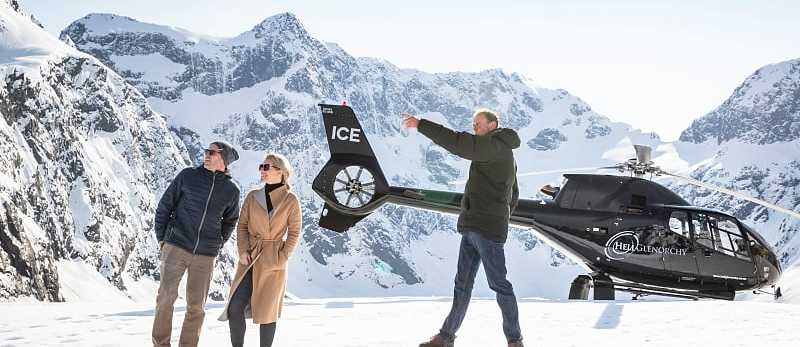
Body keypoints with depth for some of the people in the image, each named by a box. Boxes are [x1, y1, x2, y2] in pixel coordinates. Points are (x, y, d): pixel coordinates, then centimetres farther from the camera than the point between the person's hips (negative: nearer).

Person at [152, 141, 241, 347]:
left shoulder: (231, 191, 4)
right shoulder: (188, 176, 0)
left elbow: (230, 220, 21)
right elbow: (165, 205, 6)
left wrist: (219, 244, 12)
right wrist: (161, 238, 4)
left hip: (205, 255, 2)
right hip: (176, 247, -1)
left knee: (197, 306, 3)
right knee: (166, 296, -9)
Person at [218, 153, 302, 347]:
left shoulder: (291, 200, -4)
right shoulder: (252, 197, 4)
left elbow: (294, 232, 0)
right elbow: (242, 226, 7)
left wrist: (282, 258, -8)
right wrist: (243, 251, -6)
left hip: (273, 263, -3)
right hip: (250, 259, 3)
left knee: (267, 311, 3)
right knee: (235, 307, -7)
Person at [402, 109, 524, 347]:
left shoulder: (496, 145, -9)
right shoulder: (504, 154, 23)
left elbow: (458, 143, -22)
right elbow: (513, 196, 29)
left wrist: (421, 125, -21)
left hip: (487, 229, -10)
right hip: (471, 228, 10)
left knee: (498, 283, -5)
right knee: (462, 283, 9)